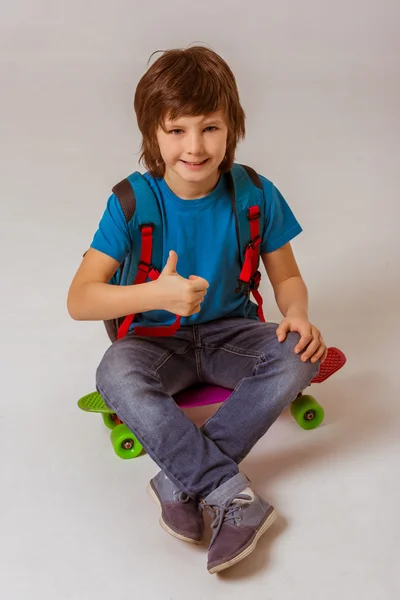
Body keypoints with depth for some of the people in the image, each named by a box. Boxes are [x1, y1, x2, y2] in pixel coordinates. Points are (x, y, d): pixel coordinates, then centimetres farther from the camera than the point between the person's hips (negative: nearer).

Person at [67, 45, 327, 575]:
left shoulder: (255, 195, -9)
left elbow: (287, 277, 3)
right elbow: (80, 300, -18)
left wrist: (298, 316, -21)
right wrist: (158, 295, -34)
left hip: (230, 331, 2)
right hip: (158, 340, -1)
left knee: (299, 356, -27)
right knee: (116, 376, -33)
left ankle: (180, 480, -23)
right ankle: (235, 495, -30)